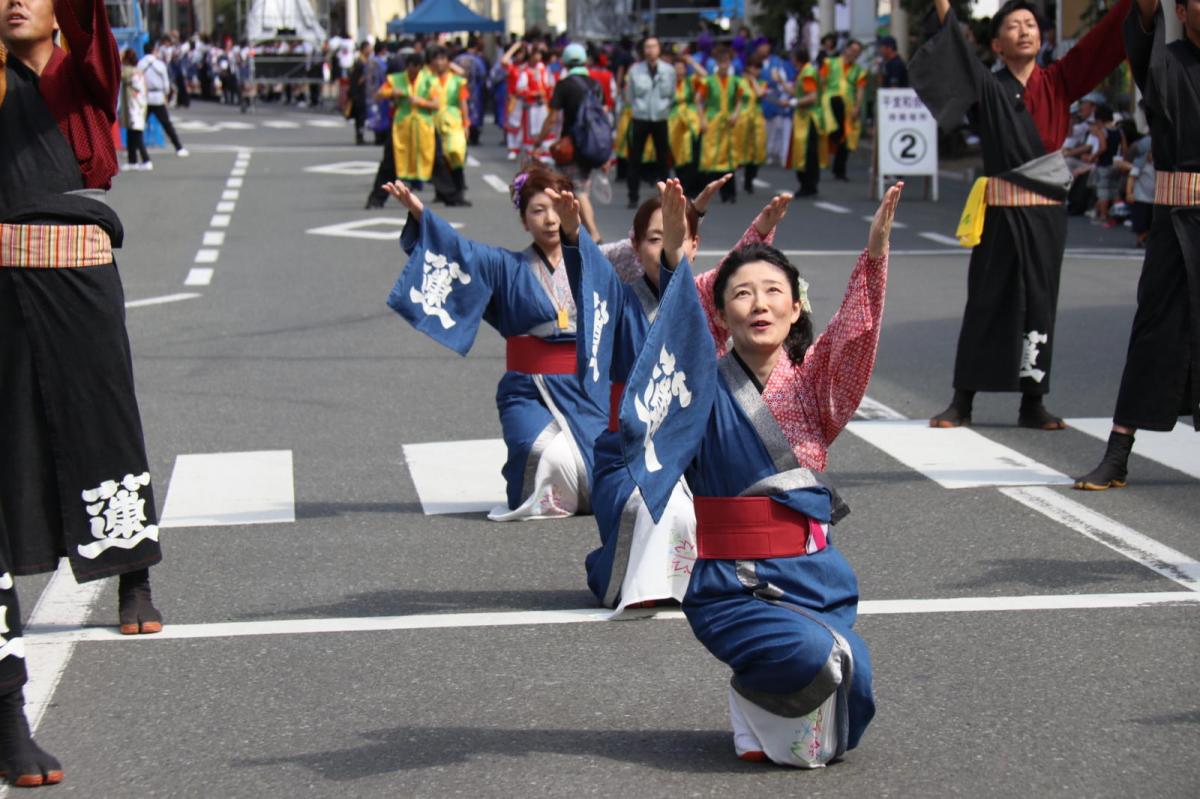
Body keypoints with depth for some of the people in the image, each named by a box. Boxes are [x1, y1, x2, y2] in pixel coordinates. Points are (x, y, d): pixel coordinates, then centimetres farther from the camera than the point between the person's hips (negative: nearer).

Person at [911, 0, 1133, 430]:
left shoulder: (1058, 83, 8)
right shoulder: (987, 87, 1)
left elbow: (1104, 40, 2)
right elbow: (954, 46, -12)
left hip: (1046, 212, 2)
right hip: (1001, 212, -2)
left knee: (1039, 305, 5)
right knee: (986, 305, 1)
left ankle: (1033, 404, 13)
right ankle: (962, 403, 8)